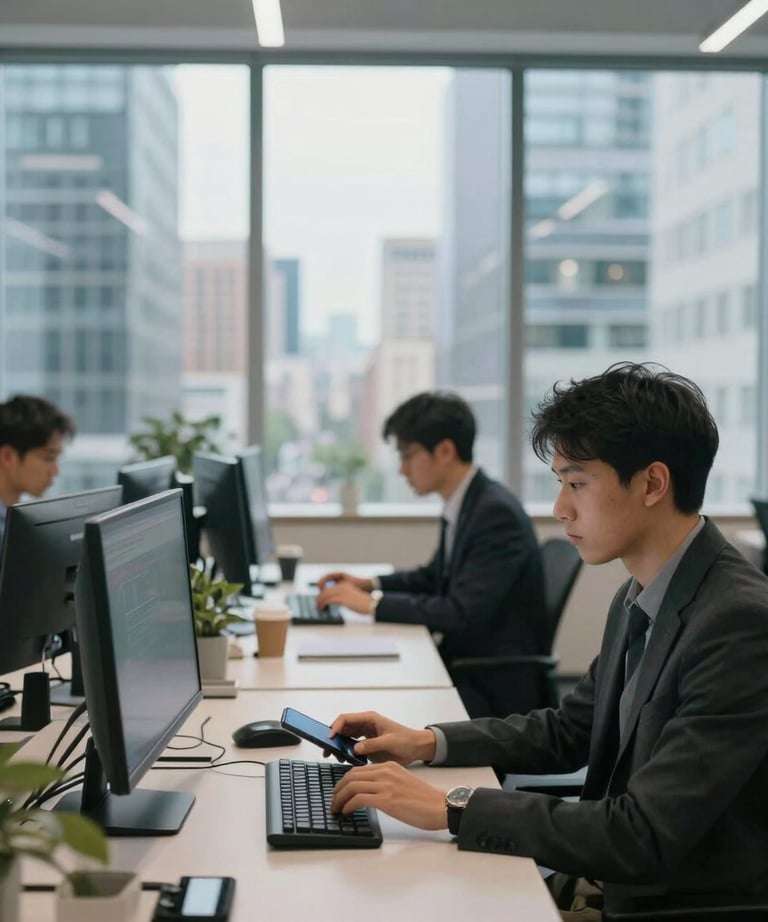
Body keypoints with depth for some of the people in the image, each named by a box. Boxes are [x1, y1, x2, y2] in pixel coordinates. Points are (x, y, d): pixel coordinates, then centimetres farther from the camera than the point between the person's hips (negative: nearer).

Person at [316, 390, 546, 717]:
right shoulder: (461, 505, 6)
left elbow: (461, 613, -25)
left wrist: (372, 602, -19)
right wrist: (370, 584, 8)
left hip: (496, 687, -8)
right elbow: (435, 577, 23)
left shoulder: (497, 513, -21)